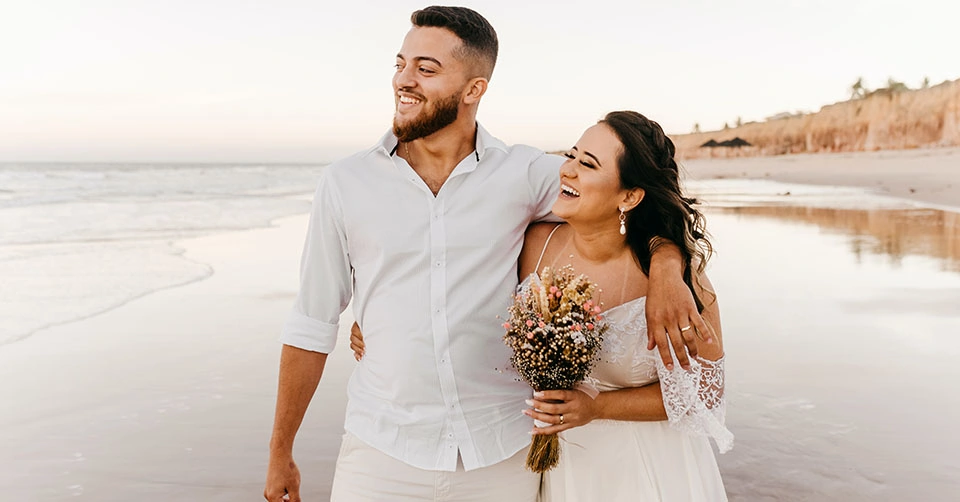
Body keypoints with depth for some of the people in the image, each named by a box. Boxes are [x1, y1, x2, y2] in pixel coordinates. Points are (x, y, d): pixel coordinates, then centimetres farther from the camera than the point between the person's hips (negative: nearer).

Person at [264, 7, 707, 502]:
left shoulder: (523, 174, -3)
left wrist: (666, 272, -20)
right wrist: (280, 452, 7)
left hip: (503, 457, 1)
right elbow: (311, 327, 3)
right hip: (381, 456, 0)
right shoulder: (345, 183, -1)